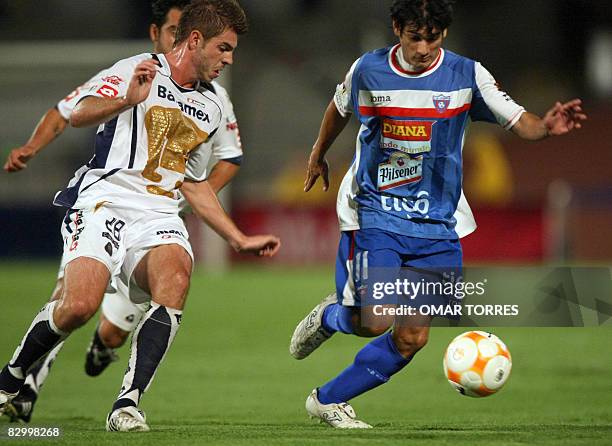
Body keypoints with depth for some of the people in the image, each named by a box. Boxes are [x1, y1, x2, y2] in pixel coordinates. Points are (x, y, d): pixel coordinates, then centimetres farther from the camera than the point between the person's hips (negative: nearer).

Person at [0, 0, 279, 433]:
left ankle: (128, 403, -31)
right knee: (80, 304, -25)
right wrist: (127, 100, -32)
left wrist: (240, 240, 31)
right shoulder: (136, 71, 2)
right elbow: (79, 114, -13)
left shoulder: (210, 108, 24)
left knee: (175, 279, -29)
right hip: (104, 202, -5)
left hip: (158, 216, 5)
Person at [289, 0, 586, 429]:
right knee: (375, 322, -18)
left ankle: (329, 400, 13)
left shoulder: (466, 75, -6)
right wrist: (319, 154, 31)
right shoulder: (368, 70, -4)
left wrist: (545, 127, -37)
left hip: (435, 223, 2)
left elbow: (518, 120, -14)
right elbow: (340, 108, 17)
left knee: (412, 338, -4)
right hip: (374, 213, -2)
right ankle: (330, 316, 17)